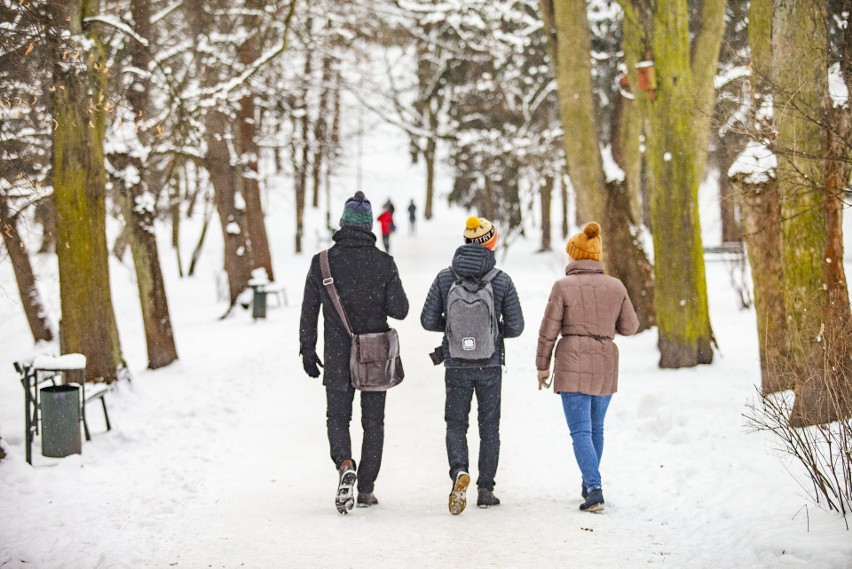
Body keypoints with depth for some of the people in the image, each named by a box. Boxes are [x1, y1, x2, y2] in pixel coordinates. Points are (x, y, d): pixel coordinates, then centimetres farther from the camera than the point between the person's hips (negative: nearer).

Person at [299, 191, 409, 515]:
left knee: (337, 417, 11)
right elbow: (399, 310, -10)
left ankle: (344, 464, -18)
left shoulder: (322, 262, -5)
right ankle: (366, 489, 15)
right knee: (373, 422, 13)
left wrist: (307, 351, 8)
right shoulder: (384, 263, -8)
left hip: (337, 357, 0)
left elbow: (309, 312, -1)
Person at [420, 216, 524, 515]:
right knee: (489, 428, 13)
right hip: (490, 366, 0)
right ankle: (486, 490, 16)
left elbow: (428, 320, -4)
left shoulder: (445, 277, -5)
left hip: (456, 366, 0)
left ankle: (459, 471, -16)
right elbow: (515, 327, -5)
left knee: (456, 424, 11)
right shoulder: (502, 280, -8)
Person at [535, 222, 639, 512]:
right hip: (605, 365, 4)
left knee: (581, 431, -4)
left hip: (572, 364, -4)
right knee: (595, 428, 20)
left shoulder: (564, 286, -8)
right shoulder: (615, 286, 1)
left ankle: (594, 490, -18)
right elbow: (629, 327, 8)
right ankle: (589, 484, 32)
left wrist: (542, 366, 4)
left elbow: (549, 330, -6)